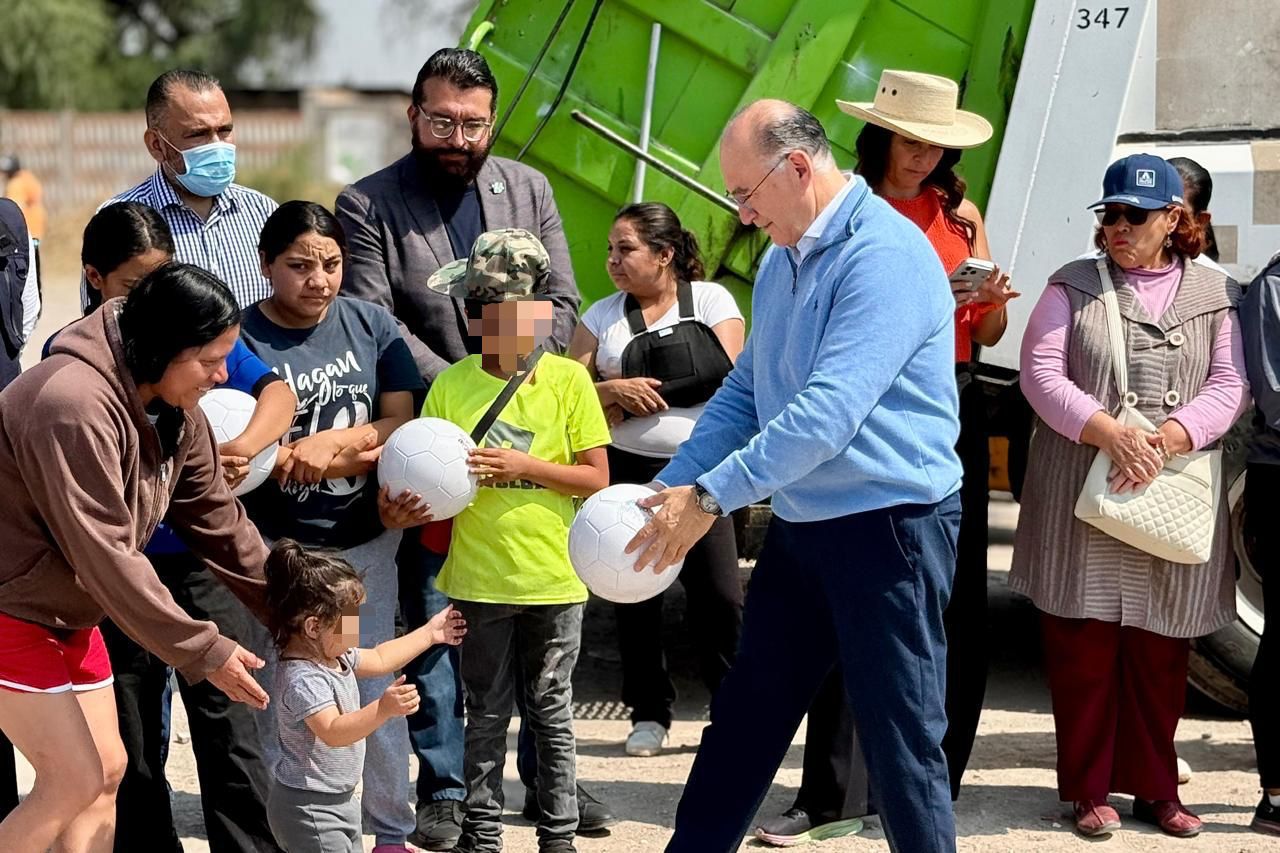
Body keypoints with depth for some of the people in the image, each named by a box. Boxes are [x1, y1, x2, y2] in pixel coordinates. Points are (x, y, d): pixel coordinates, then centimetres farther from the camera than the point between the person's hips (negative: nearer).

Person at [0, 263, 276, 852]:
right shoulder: (73, 404, -31)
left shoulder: (174, 412, -1)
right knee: (75, 783, -10)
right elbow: (105, 555, -30)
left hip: (67, 611, 9)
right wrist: (206, 652, -25)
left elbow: (218, 522, 6)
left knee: (107, 770, 9)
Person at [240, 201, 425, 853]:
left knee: (375, 691, 9)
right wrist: (363, 451, -21)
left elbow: (401, 422, 0)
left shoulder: (371, 324, 4)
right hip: (281, 546, -3)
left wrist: (333, 442, -17)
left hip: (366, 541, 3)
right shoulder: (242, 338, -7)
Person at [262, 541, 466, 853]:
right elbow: (332, 731, -38)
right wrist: (383, 709, -49)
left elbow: (378, 660, 24)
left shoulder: (336, 656, 5)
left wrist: (429, 634, 28)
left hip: (338, 799, 11)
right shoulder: (303, 678, -27)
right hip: (308, 808, -11)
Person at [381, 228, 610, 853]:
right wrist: (404, 510, -19)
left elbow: (596, 478, -4)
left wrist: (524, 465, -16)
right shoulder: (450, 386, 0)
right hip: (480, 577, 1)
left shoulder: (567, 380, -4)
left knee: (551, 709, 9)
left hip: (554, 574, -1)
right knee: (486, 713, 9)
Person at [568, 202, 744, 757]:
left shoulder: (710, 300, 1)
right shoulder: (603, 316, 7)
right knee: (634, 598, 6)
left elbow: (728, 374, -10)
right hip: (627, 472, 3)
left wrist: (640, 395, -11)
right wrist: (614, 391, -16)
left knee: (718, 595, -7)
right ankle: (649, 714, 16)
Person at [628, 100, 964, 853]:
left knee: (900, 736, -2)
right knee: (746, 714, 15)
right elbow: (745, 392, 14)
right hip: (801, 527, 9)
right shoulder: (783, 260, 10)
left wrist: (710, 498, -24)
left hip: (889, 527, -9)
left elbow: (827, 412, -27)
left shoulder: (884, 255, -20)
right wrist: (669, 490, 3)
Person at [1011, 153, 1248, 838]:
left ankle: (1154, 788, 18)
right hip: (1080, 497, -1)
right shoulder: (1074, 286, 7)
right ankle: (1089, 790, 8)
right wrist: (1110, 435, -18)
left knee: (1160, 651, 6)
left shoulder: (1214, 295, 10)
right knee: (1083, 646, -1)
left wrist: (1165, 440, -18)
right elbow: (1041, 372, -4)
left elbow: (1229, 386, 0)